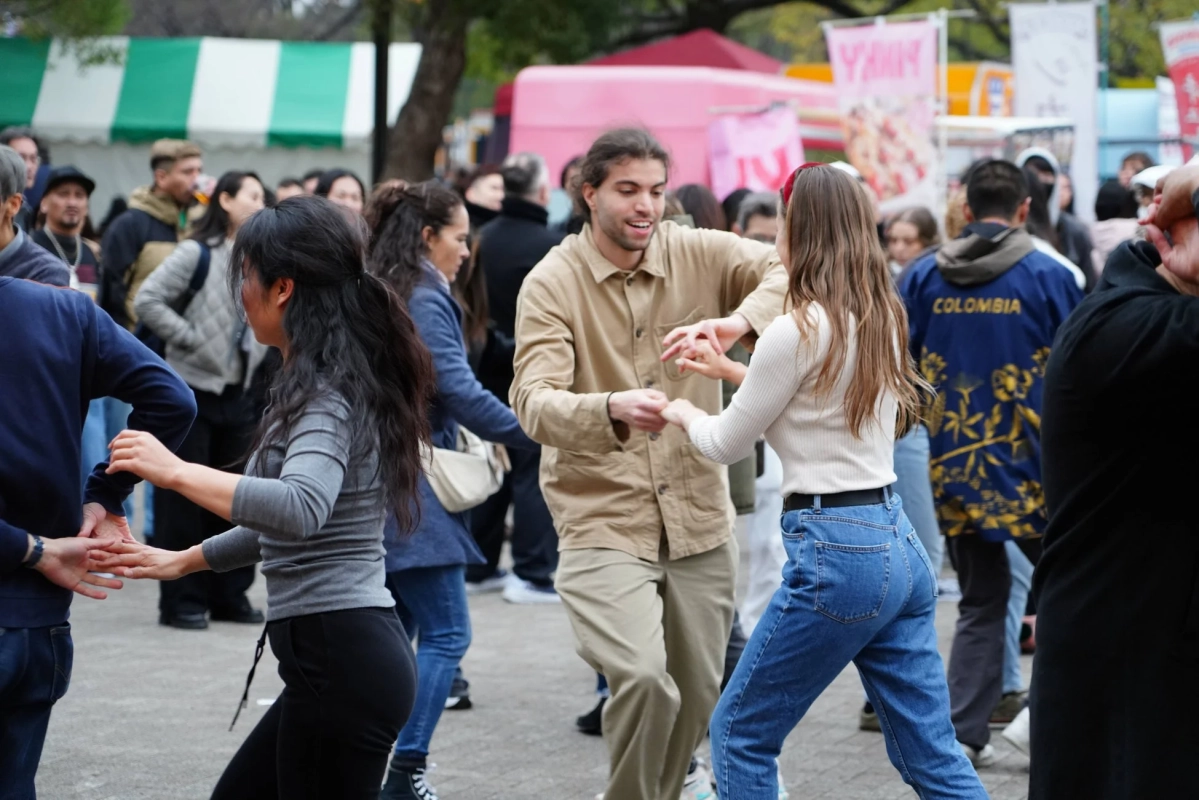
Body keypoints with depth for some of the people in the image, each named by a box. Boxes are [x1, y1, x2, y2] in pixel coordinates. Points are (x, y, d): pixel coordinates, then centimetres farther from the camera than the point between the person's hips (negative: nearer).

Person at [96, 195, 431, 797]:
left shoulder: (327, 392, -15)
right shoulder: (338, 380, 16)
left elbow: (301, 508, -34)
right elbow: (284, 523, 28)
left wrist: (177, 472, -28)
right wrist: (182, 562, 29)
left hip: (338, 658, -10)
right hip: (337, 653, 10)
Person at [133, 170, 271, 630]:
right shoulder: (198, 253, -9)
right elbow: (148, 300, -16)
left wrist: (261, 350, 5)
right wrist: (190, 338, -16)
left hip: (240, 393, 6)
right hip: (192, 389, -6)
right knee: (184, 498, -1)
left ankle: (230, 595, 19)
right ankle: (182, 600, 4)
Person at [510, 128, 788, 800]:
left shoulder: (699, 254, 0)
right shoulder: (552, 284, -8)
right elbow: (535, 403, -20)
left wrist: (743, 320, -30)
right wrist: (613, 409, -41)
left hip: (699, 518, 4)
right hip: (603, 523, -4)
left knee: (698, 693, 14)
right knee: (644, 679, -23)